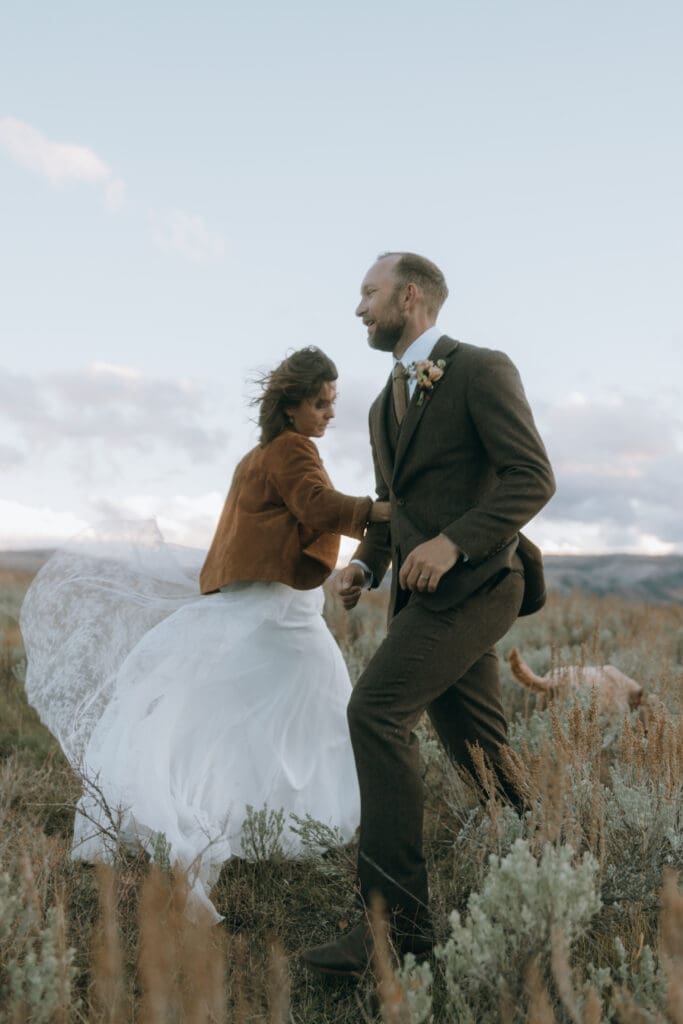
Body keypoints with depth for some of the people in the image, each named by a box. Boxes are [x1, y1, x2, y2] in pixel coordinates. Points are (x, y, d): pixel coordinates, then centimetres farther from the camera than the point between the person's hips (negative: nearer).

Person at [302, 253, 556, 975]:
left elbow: (534, 477, -14)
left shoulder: (483, 370, -6)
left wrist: (454, 541, -24)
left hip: (472, 583, -8)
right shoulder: (384, 406, 19)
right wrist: (364, 564, 8)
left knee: (376, 712, -20)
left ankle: (397, 914, -15)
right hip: (423, 592, 9)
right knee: (476, 753, 11)